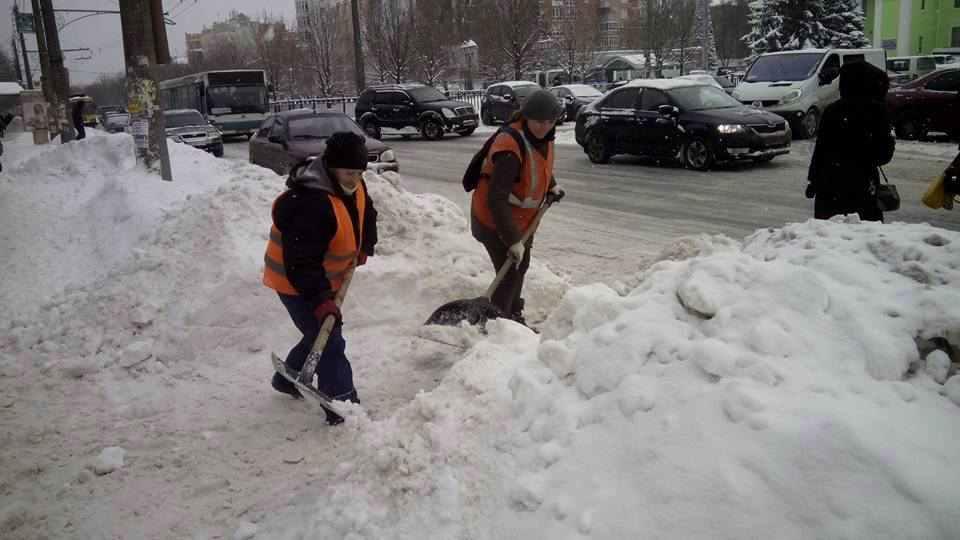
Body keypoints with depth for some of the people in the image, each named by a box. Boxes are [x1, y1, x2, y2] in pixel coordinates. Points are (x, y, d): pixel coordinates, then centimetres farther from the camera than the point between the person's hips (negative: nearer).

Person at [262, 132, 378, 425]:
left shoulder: (352, 185, -5)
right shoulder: (311, 204, -35)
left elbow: (365, 212, 19)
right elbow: (301, 263, -36)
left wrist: (364, 247, 11)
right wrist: (321, 299, -37)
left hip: (321, 279, 9)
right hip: (295, 282, -9)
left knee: (321, 333, 21)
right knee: (330, 342, -10)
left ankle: (287, 378, 42)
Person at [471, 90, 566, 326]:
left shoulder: (543, 137, -5)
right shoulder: (511, 148, -33)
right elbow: (496, 200, -37)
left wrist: (552, 185, 5)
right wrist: (513, 240, -39)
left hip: (521, 218, 9)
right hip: (493, 219, -9)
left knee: (520, 267, 21)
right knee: (509, 274, -10)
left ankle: (514, 318, 40)